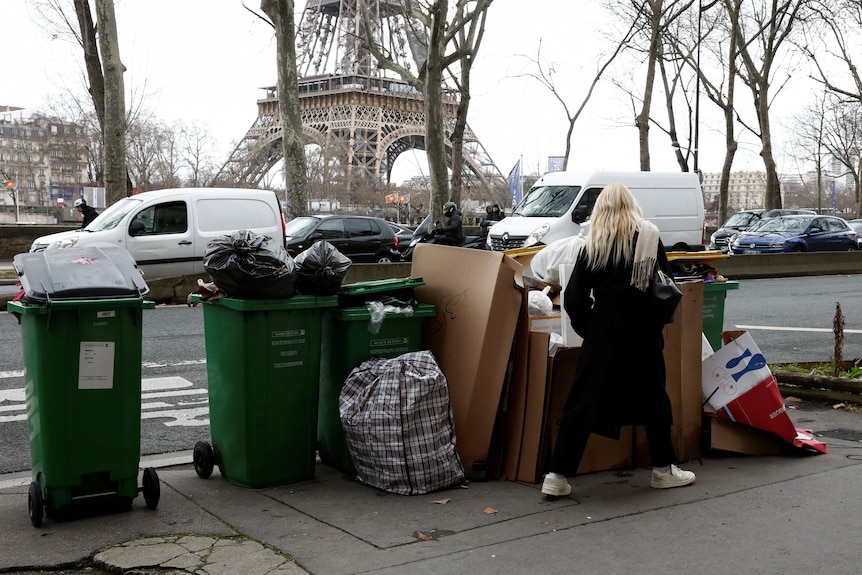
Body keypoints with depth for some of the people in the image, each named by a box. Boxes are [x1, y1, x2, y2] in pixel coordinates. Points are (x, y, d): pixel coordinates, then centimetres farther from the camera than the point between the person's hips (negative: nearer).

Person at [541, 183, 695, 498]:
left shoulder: (593, 243, 3)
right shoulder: (650, 236, 1)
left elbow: (574, 298, -1)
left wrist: (588, 329, 9)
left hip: (604, 328, 1)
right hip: (643, 327, 0)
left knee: (584, 400, 2)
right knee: (652, 397, 14)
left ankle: (557, 476, 2)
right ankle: (663, 469, 25)